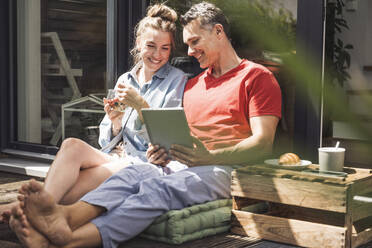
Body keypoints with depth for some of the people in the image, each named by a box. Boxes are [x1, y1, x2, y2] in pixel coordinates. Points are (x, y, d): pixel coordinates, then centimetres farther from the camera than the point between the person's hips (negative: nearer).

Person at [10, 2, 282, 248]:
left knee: (157, 187, -34)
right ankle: (65, 215, -53)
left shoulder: (256, 77, 7)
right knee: (134, 173, -27)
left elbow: (263, 144, -5)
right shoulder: (193, 85, 30)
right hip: (183, 166, 6)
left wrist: (209, 157, -21)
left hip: (228, 169, -6)